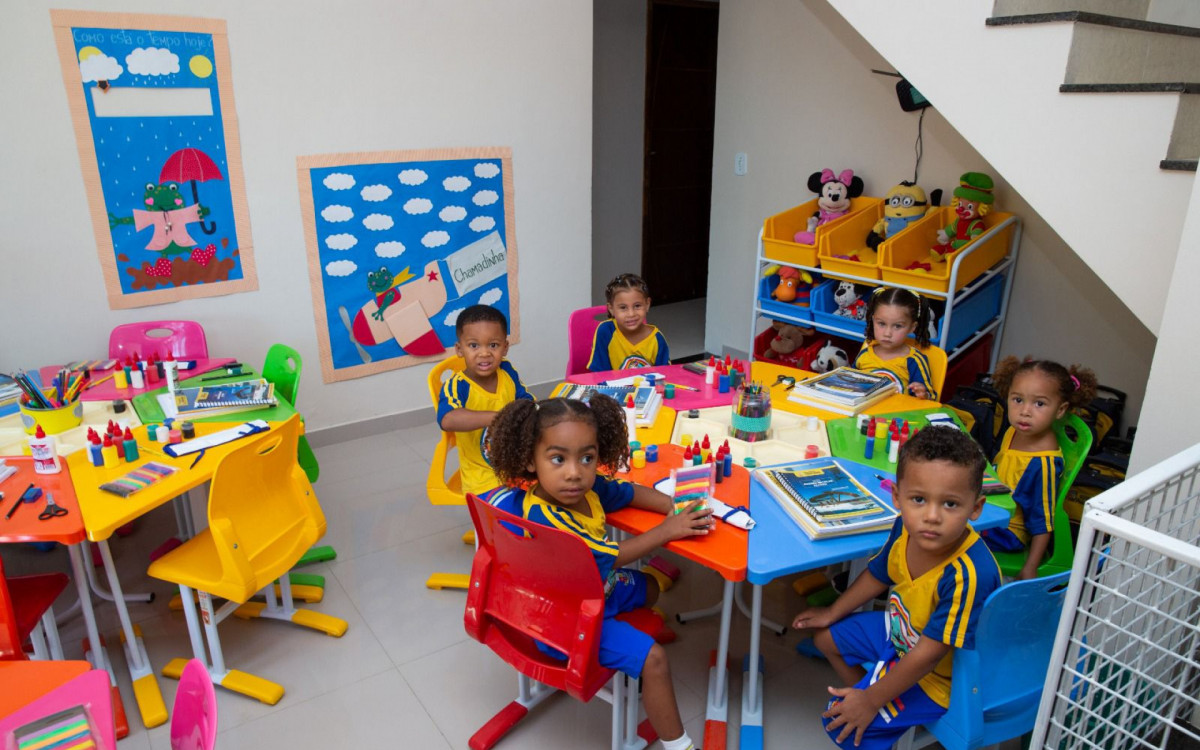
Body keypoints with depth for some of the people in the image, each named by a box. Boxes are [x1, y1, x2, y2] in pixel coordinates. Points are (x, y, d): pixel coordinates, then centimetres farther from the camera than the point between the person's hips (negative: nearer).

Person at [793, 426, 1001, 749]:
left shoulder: (967, 576, -40)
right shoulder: (907, 528, -20)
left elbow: (927, 655, -31)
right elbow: (878, 574, 2)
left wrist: (871, 701, -21)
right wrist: (832, 613, 14)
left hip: (940, 676, -7)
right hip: (900, 631, 7)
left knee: (840, 721, -11)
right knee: (826, 636, 17)